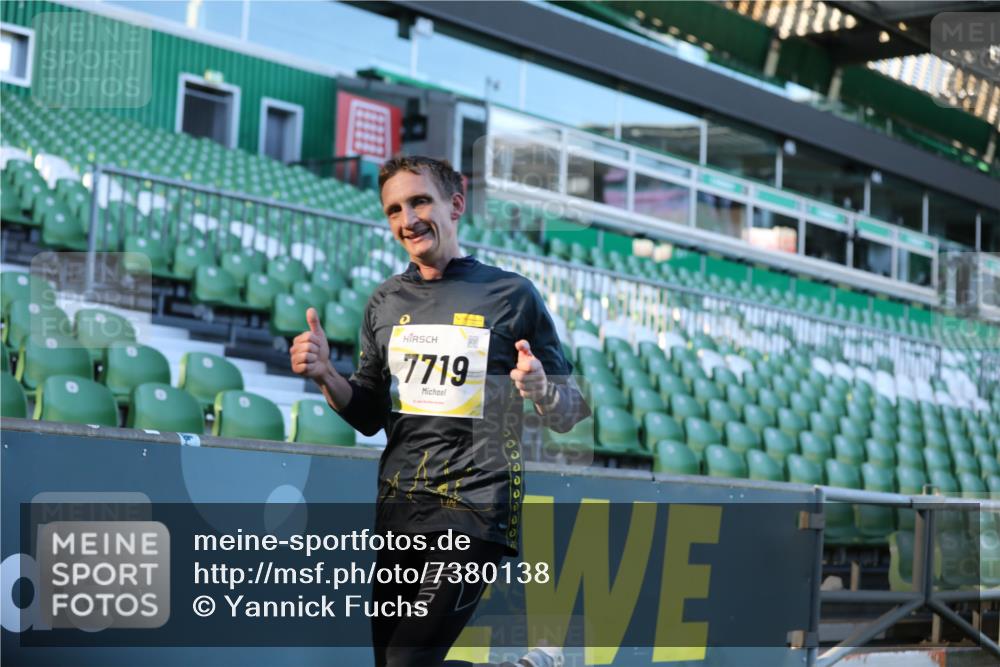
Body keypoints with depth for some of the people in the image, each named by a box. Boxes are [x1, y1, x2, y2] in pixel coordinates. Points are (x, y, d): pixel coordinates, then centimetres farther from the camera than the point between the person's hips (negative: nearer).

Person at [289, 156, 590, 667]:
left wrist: (541, 389, -22)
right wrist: (325, 376, -4)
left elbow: (569, 415, 0)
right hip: (398, 509, 6)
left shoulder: (511, 295, -3)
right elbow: (370, 418, 15)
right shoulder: (385, 303, 9)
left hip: (475, 508, -6)